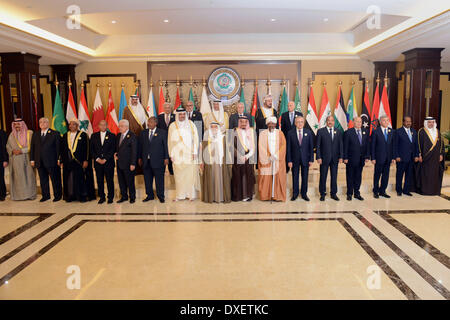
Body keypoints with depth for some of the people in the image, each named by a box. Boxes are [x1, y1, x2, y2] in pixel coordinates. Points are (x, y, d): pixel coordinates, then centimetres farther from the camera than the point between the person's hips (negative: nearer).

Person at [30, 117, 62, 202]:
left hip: (52, 161, -4)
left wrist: (59, 159, -11)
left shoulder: (55, 134, 0)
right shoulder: (35, 134, 14)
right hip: (40, 162, 5)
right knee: (43, 180, 11)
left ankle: (57, 195, 13)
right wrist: (32, 159, 7)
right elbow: (32, 147, 14)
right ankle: (45, 195, 21)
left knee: (55, 179, 2)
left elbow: (58, 147, -4)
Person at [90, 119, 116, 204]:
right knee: (99, 180, 5)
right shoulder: (94, 136, 11)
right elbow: (92, 149, 7)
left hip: (108, 162, -2)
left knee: (110, 180, 1)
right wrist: (97, 159, -6)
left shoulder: (112, 135, 3)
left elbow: (113, 149, -4)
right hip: (97, 162, 2)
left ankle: (110, 197, 10)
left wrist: (105, 159, -11)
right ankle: (101, 197, 14)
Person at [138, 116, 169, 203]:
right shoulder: (143, 133, 11)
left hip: (158, 160, -4)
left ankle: (160, 196, 13)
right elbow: (140, 146, 13)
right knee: (147, 179, 9)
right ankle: (149, 195, 22)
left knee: (159, 179, 2)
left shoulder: (162, 132, 1)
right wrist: (139, 158, 9)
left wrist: (166, 158, -6)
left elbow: (166, 145, -1)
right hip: (146, 161, 4)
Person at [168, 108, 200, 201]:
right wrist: (171, 154, 3)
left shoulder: (191, 124, 5)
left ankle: (191, 194, 7)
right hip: (178, 154, 1)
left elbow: (195, 138, 3)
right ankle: (180, 195, 8)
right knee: (179, 175, 1)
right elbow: (170, 141, 8)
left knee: (191, 174, -1)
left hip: (189, 153, -1)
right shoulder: (172, 126, 7)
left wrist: (195, 152, -4)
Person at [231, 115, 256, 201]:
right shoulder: (235, 132, 2)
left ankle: (248, 195, 10)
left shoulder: (252, 132, 9)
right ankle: (238, 196, 5)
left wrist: (248, 155, -9)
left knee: (248, 177, 2)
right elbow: (233, 146, -4)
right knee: (238, 177, -2)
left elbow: (254, 146, 5)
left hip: (249, 158, 2)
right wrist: (240, 157, -12)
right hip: (238, 159, -2)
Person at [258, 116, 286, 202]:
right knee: (266, 177, -1)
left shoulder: (280, 133, 6)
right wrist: (268, 156, -11)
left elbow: (283, 145, -1)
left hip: (278, 160, 0)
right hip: (266, 159, 0)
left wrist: (276, 155, -12)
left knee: (278, 177, -1)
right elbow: (261, 147, -2)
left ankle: (278, 196, 6)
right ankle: (266, 195, 7)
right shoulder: (262, 133, 5)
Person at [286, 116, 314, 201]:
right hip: (295, 159, -1)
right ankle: (295, 194, 20)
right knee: (295, 177, 7)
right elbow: (288, 148, -2)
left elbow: (311, 147, 2)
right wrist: (289, 160, -7)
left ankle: (304, 194, 21)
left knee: (305, 177, 8)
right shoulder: (290, 133, -2)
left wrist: (311, 159, -2)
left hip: (305, 159, 1)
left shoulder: (308, 132, 2)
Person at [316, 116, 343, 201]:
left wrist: (341, 157, -1)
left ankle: (333, 193, 19)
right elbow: (318, 145, -2)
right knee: (323, 176, 3)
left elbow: (341, 145, 8)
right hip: (324, 158, -2)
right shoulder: (320, 131, 1)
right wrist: (318, 157, -9)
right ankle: (322, 194, 15)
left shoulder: (338, 132, 9)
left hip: (335, 159, 3)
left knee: (334, 176, 8)